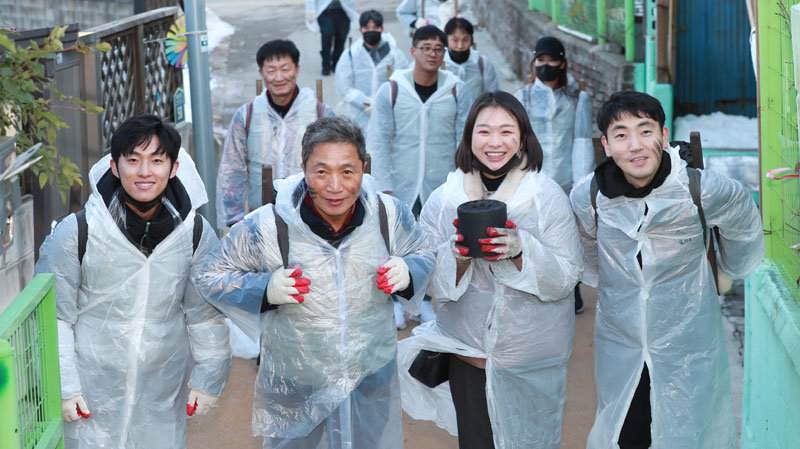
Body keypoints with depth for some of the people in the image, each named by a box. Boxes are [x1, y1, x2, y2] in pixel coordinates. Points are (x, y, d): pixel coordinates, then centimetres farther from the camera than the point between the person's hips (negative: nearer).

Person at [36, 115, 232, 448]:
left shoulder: (196, 234, -5)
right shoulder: (76, 233, -13)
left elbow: (206, 316, 7)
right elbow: (52, 317, -5)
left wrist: (208, 381, 10)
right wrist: (63, 388, -5)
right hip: (92, 398, -2)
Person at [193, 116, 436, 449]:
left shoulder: (390, 215, -13)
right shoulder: (268, 226, -20)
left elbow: (424, 252, 6)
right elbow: (210, 277, -9)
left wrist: (407, 273, -17)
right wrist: (266, 289, -26)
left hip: (373, 385, 2)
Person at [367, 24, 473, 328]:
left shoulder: (457, 91, 0)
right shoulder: (391, 90, -3)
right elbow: (378, 141, -2)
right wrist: (384, 186, -7)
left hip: (442, 186, 1)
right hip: (401, 186, -1)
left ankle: (424, 300, 24)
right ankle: (397, 300, 21)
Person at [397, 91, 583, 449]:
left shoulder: (549, 197, -7)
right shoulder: (443, 198, -1)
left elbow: (566, 278, -10)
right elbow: (428, 282, -2)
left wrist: (520, 251, -26)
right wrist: (456, 256, -22)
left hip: (533, 360, -1)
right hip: (466, 353, 1)